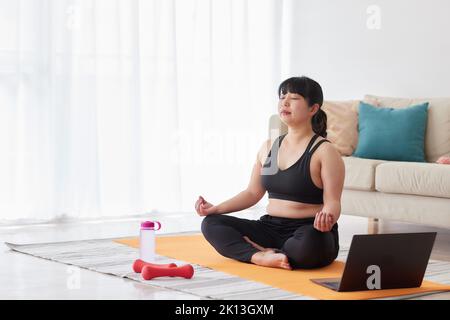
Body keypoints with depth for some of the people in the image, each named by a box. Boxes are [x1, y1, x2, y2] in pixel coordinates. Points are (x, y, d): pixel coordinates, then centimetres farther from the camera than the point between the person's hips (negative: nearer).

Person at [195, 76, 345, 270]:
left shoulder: (324, 151, -6)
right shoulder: (268, 147, 13)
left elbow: (333, 203, -12)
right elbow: (253, 192, 18)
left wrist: (326, 217, -37)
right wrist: (216, 209, 5)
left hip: (307, 231, -6)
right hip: (271, 228, 6)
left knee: (309, 243, -41)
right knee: (211, 224, -10)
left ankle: (262, 252, -14)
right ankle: (262, 257, -29)